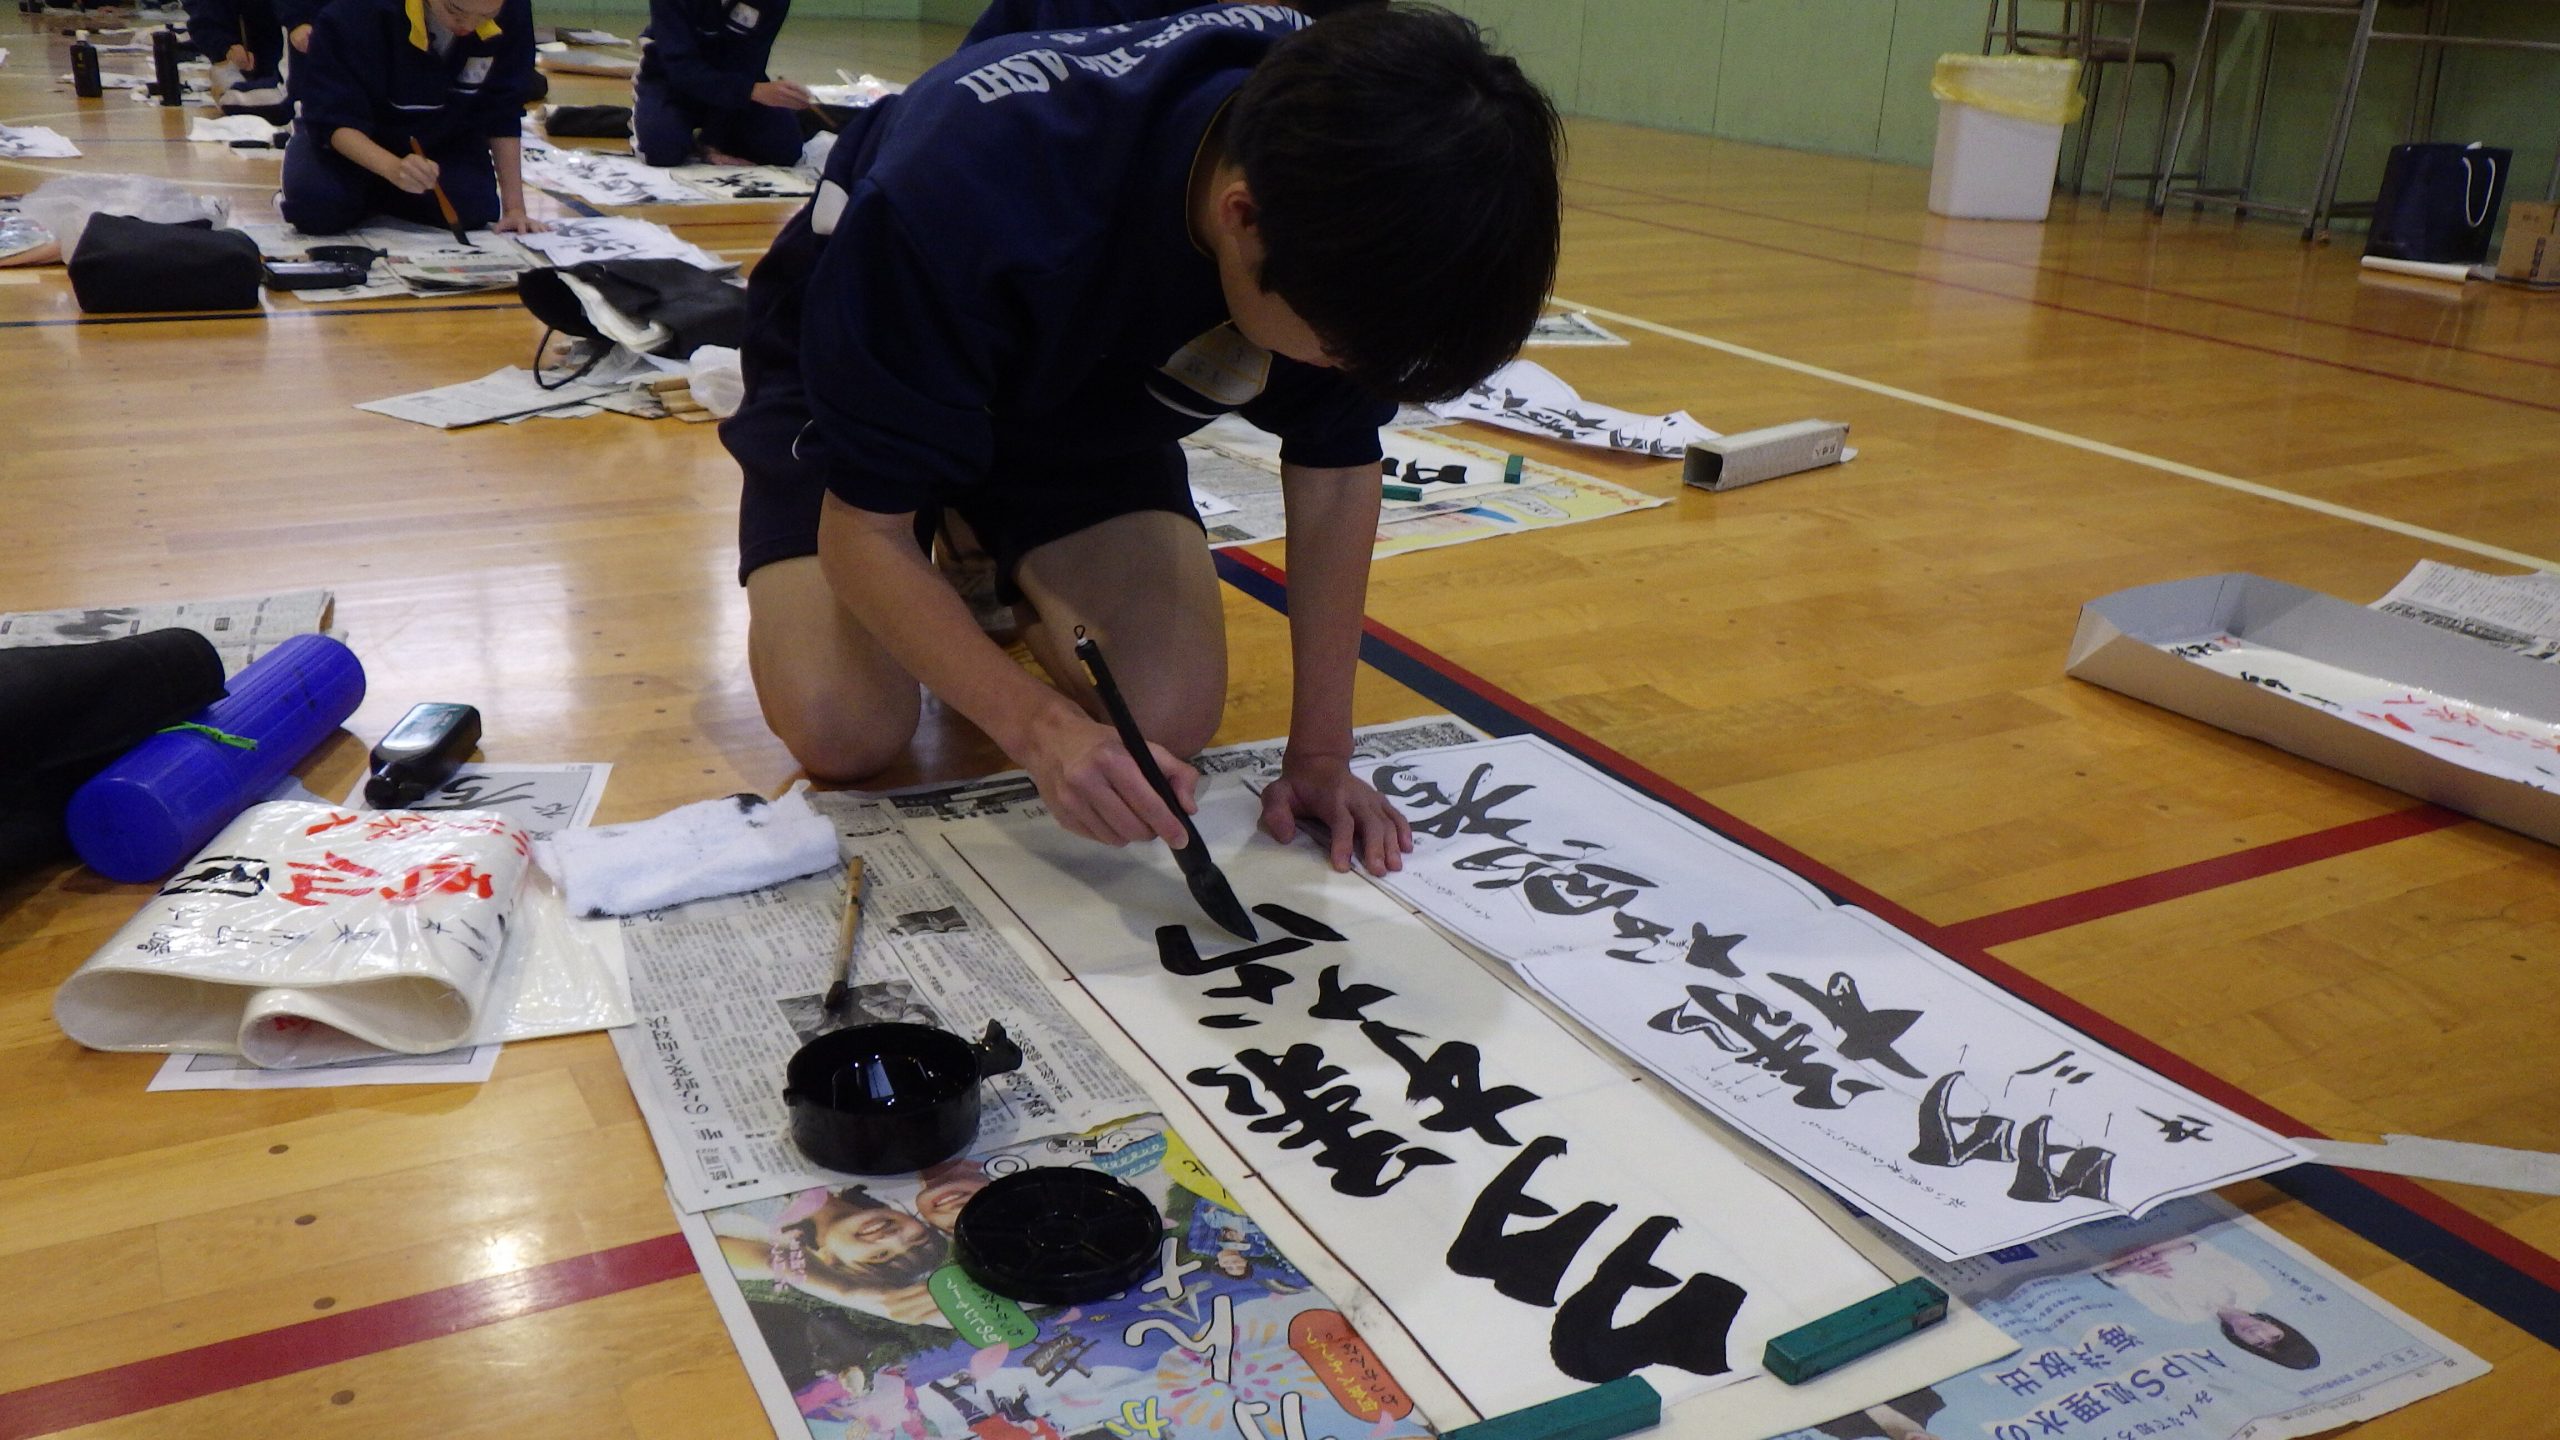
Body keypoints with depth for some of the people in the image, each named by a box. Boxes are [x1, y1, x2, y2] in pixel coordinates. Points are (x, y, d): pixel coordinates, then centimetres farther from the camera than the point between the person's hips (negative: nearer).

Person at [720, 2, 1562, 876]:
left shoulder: (1356, 193, -28)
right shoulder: (972, 198, -42)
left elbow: (1336, 467, -14)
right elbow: (863, 531, -31)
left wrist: (1321, 750, -14)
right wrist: (1040, 727, -44)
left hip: (1089, 389, 3)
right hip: (861, 355, -3)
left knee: (1170, 719, -16)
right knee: (844, 736, -22)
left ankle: (998, 559, 15)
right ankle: (960, 548, 11)